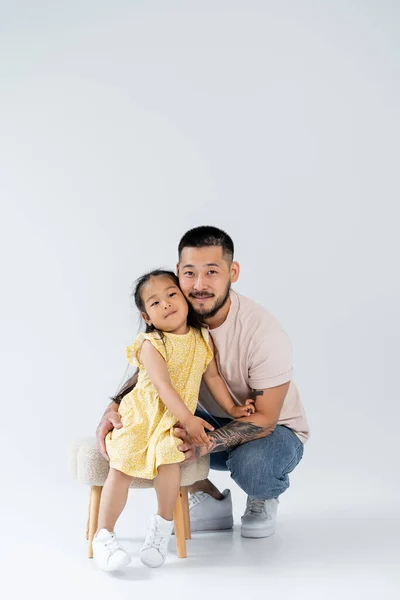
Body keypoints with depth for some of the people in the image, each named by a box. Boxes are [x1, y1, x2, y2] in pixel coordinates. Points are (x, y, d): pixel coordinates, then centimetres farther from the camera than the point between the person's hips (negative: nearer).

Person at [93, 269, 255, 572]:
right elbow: (163, 385, -21)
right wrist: (189, 419, -25)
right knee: (121, 465, -17)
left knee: (169, 458, -27)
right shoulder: (151, 344, -12)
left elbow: (212, 376, 15)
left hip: (177, 419, 2)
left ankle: (163, 524, -6)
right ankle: (104, 536, -4)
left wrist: (232, 408, 13)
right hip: (142, 415, -2)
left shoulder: (202, 339, 4)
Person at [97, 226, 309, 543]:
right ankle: (211, 501, 4)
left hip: (276, 429, -4)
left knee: (251, 465, -38)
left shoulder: (264, 333, -30)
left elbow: (264, 418, -26)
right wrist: (114, 408, -28)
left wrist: (205, 443, -43)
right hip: (215, 421, 5)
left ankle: (264, 500, 3)